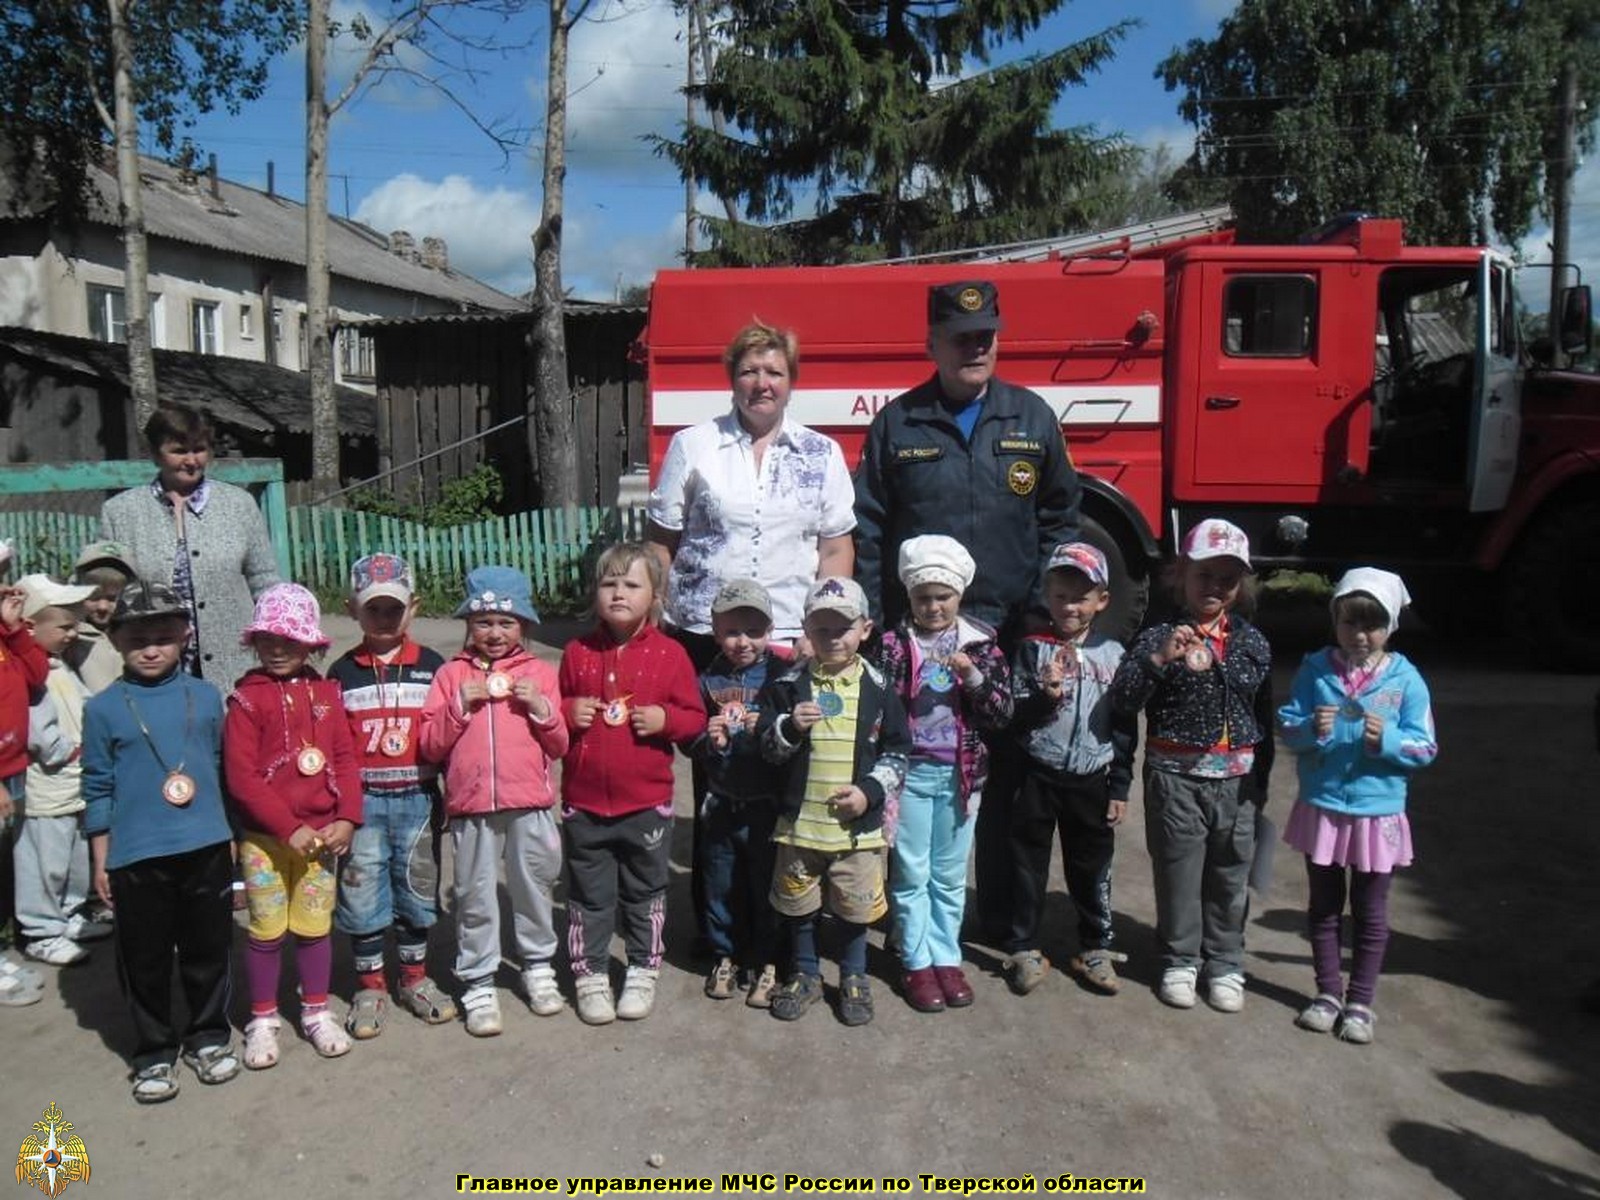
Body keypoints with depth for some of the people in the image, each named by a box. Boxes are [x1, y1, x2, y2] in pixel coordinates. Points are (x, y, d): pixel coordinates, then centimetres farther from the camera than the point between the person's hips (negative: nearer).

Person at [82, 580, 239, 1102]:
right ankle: (154, 1053, 26)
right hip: (136, 857, -1)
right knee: (145, 961, 10)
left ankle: (209, 1037, 30)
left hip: (207, 848, 2)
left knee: (209, 951, 12)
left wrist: (230, 835, 13)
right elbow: (97, 789, 2)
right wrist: (100, 861, 3)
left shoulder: (207, 697, 2)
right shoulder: (103, 709, -3)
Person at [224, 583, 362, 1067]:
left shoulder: (326, 693, 4)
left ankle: (316, 1012, 27)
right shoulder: (246, 698, -7)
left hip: (322, 834, 3)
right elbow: (241, 776, -12)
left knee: (315, 926, 12)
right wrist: (290, 828, -15)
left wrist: (347, 818, -8)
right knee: (267, 930, 7)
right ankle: (262, 1020, 24)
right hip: (264, 837, -3)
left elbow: (345, 759, 4)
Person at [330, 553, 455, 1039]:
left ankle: (415, 979, 29)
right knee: (362, 894, 5)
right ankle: (369, 987, 21)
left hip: (418, 798, 0)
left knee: (417, 890, 11)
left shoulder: (431, 666, 2)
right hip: (362, 801, 0)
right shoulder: (342, 672, 3)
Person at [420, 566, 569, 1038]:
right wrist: (460, 706, -13)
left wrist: (541, 707, -12)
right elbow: (430, 745, -1)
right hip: (471, 807, 0)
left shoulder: (539, 672, 5)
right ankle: (478, 984, 19)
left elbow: (559, 746, 4)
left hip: (530, 804, 0)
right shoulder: (452, 674, 5)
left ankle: (538, 966, 31)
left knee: (535, 888, 12)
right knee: (475, 898, 7)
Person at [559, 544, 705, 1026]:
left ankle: (643, 971, 32)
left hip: (646, 804, -1)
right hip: (583, 802, 1)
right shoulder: (578, 652, 0)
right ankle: (590, 973, 29)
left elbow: (695, 717, -1)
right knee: (589, 896, 13)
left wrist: (665, 719, -20)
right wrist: (568, 712, -10)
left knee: (644, 895, 15)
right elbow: (557, 706, 11)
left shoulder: (669, 654, -6)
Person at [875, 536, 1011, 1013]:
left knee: (950, 875, 12)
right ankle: (917, 962, 19)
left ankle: (946, 957, 26)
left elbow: (1003, 714, -3)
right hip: (909, 771, -1)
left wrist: (974, 677, -18)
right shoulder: (892, 644, -4)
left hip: (959, 773, 2)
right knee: (912, 873, 7)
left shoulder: (981, 644, 0)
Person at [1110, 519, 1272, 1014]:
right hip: (1175, 774, -3)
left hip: (1235, 775, 3)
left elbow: (1266, 703, 4)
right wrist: (1158, 657, -29)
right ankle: (1180, 960, 23)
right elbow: (1122, 698, -15)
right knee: (1178, 870, 7)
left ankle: (1225, 963, 27)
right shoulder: (1160, 635, -5)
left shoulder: (1249, 639, 6)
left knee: (1230, 872, 13)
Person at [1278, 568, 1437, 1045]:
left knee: (1370, 913, 11)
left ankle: (1360, 1002, 26)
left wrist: (1388, 740, -24)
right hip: (1321, 809, 1)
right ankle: (1328, 992, 31)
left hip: (1377, 814, -1)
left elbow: (1426, 747, -6)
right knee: (1323, 906, 15)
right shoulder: (1315, 669, -4)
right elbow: (1286, 724, -3)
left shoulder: (1405, 679, -7)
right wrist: (1310, 729, -24)